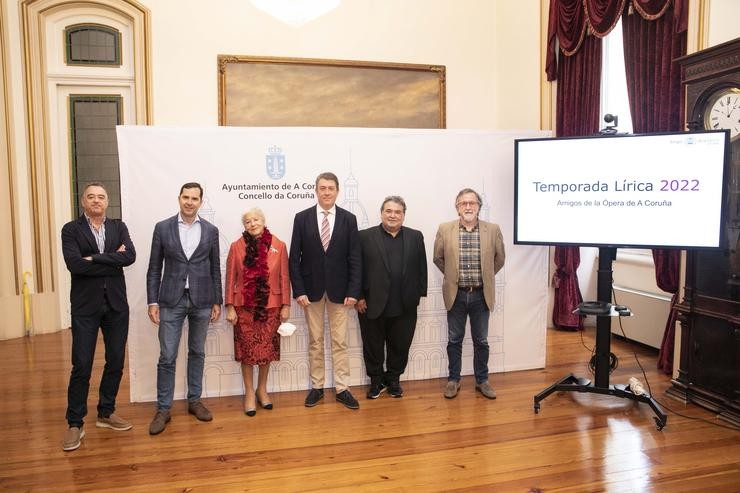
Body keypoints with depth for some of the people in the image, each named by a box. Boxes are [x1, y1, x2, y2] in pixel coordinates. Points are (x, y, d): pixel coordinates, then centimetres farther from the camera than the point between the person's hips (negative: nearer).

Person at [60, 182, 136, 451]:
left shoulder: (118, 227, 7)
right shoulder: (71, 229, 0)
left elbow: (130, 256, -10)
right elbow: (74, 264, -16)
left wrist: (94, 258, -14)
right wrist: (113, 260, -12)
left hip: (116, 304, 3)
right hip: (85, 305, -3)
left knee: (116, 362, 10)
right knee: (81, 366, 0)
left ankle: (106, 413, 27)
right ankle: (74, 424, 14)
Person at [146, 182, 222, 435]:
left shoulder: (211, 230, 4)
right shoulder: (162, 228, 1)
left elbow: (215, 269, 6)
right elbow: (154, 268, 2)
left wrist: (217, 301, 5)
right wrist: (152, 302, -4)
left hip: (201, 300, 1)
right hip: (171, 300, -1)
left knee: (197, 353, 12)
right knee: (167, 357, 1)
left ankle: (194, 401, 26)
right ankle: (163, 409, 13)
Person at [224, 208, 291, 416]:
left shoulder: (279, 246, -1)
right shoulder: (237, 246, -2)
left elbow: (284, 277, 0)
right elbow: (230, 278, -1)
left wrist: (286, 305, -2)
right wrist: (230, 307, -5)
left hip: (270, 306, 1)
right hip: (244, 306, -1)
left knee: (267, 348, 10)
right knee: (247, 349, 6)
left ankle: (262, 389, 28)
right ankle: (249, 393, 20)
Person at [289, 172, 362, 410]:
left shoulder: (349, 219, 0)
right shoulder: (302, 218, -1)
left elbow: (354, 259, -2)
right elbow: (294, 258, -1)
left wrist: (353, 291, -8)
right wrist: (299, 290, -8)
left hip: (339, 289, 0)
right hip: (312, 288, 0)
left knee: (340, 342, 6)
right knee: (315, 341, 11)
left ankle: (342, 388, 16)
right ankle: (316, 387, 22)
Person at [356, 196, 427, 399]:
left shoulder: (415, 237, 6)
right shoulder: (365, 237, -2)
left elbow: (421, 268, 7)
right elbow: (357, 268, -3)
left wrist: (419, 293, 3)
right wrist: (359, 297, -7)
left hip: (405, 306, 2)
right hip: (373, 305, -2)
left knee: (400, 346, 13)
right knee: (373, 346, 11)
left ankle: (393, 379, 32)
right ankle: (376, 380, 29)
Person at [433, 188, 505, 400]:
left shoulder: (493, 230, -4)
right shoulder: (445, 229, -4)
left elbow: (499, 258, 9)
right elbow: (438, 258, 8)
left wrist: (485, 277, 12)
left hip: (481, 295, 0)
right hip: (456, 294, 0)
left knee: (481, 341, 11)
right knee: (454, 340, 10)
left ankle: (482, 380, 26)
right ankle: (453, 380, 24)